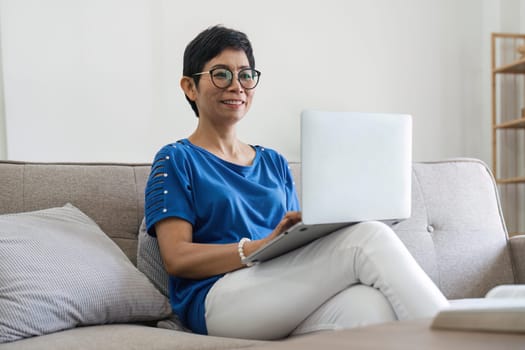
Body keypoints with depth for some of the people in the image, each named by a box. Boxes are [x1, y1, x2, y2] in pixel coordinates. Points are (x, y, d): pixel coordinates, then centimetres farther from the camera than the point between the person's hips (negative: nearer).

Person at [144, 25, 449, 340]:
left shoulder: (274, 163, 25)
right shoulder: (177, 160, 8)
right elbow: (177, 258, -5)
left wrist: (318, 233, -5)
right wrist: (266, 245, -18)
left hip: (290, 301, 5)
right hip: (219, 299, -5)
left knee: (370, 303, -33)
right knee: (370, 237, -25)